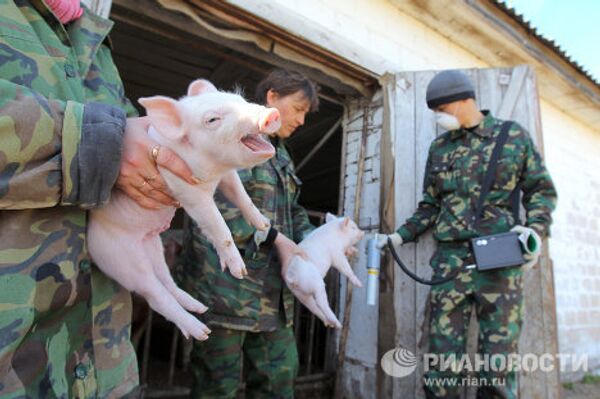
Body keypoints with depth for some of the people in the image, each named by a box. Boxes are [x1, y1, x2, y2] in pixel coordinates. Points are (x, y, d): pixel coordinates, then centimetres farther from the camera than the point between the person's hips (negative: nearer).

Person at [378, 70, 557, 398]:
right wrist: (400, 236, 7)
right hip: (450, 259, 2)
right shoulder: (439, 148, 13)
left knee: (498, 351, 5)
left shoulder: (515, 136, 7)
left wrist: (535, 229, -9)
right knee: (443, 353, 3)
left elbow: (541, 189, 9)